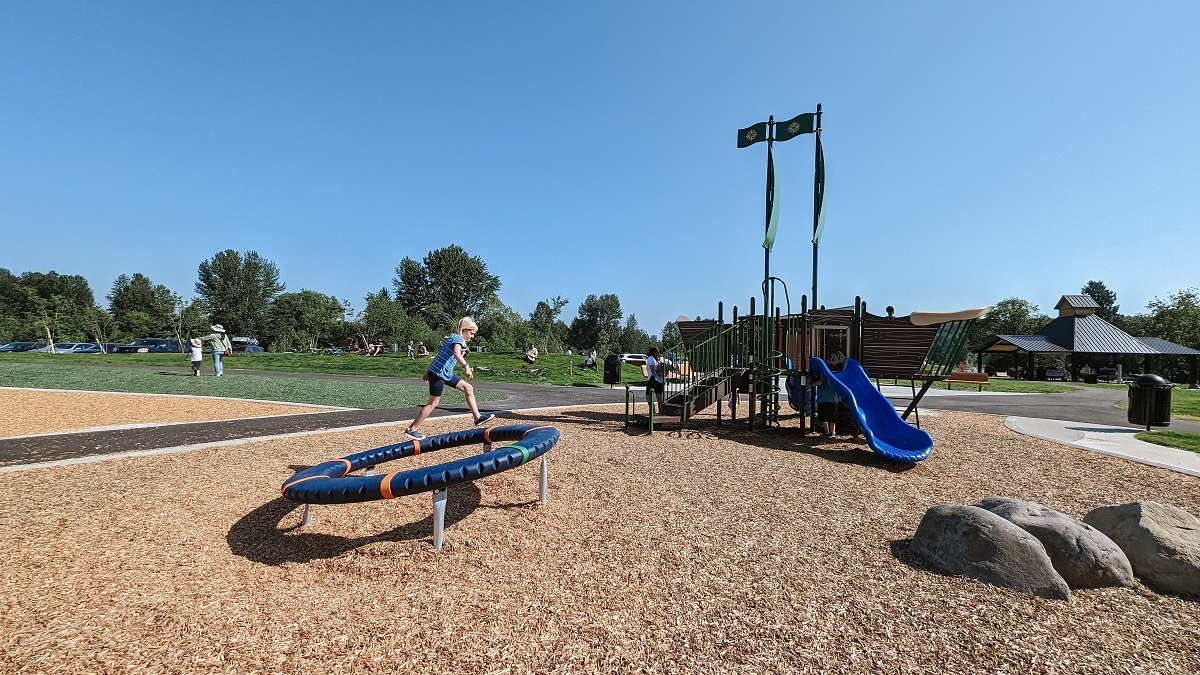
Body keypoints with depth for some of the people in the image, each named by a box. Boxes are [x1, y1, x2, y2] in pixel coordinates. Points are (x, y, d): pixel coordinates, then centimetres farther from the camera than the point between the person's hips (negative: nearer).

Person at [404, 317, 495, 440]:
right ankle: (411, 429, 11)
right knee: (433, 403, 0)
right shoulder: (458, 338, -12)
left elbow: (438, 356, 20)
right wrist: (466, 366, -46)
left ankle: (477, 417, 8)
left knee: (468, 388, 7)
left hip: (446, 374, 10)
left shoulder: (453, 338, 16)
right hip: (438, 374, -10)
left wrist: (428, 372, 24)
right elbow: (456, 353, -35)